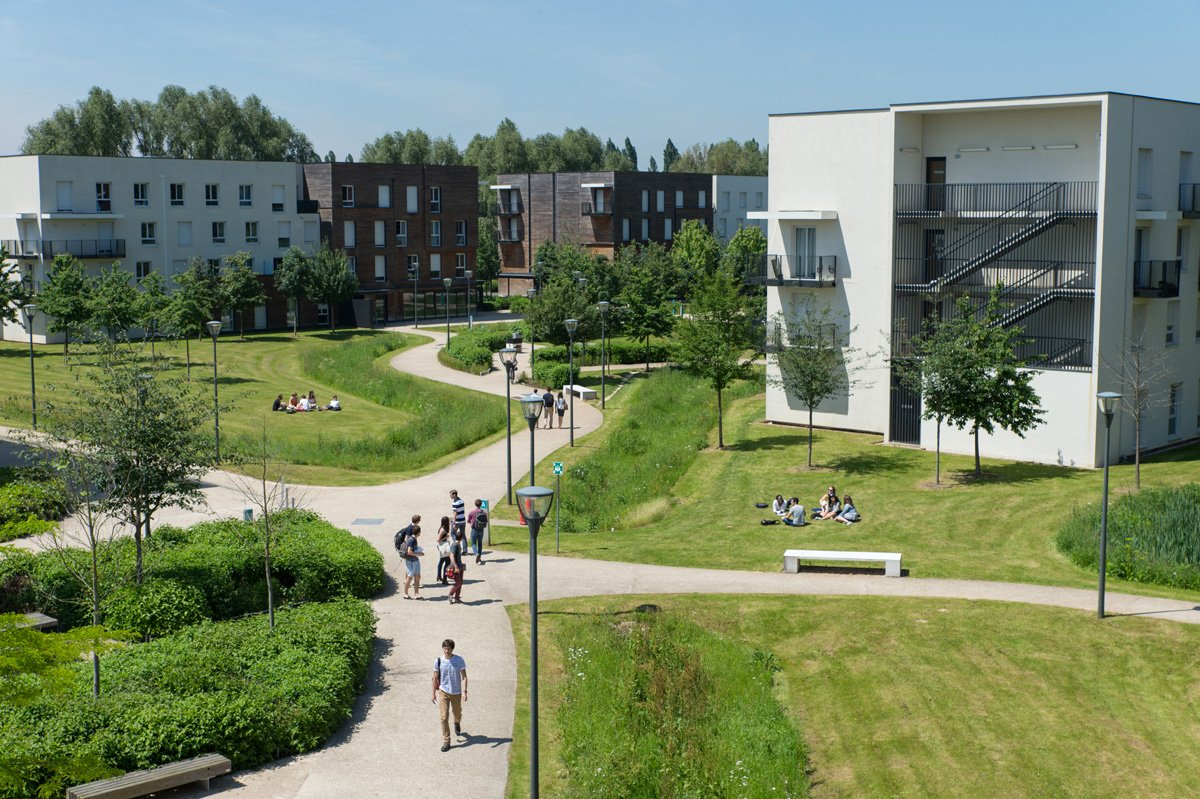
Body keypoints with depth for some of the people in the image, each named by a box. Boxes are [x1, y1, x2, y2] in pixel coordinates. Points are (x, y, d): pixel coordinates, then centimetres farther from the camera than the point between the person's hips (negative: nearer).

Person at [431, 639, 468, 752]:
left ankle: (457, 724, 54)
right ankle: (446, 741, 0)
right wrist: (433, 693, 5)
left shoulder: (459, 661, -12)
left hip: (456, 692, 0)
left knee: (457, 714, 19)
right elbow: (435, 678, 2)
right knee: (443, 717, -8)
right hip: (443, 691, 0)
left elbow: (463, 677, -11)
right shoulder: (439, 661, -8)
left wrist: (464, 692, -21)